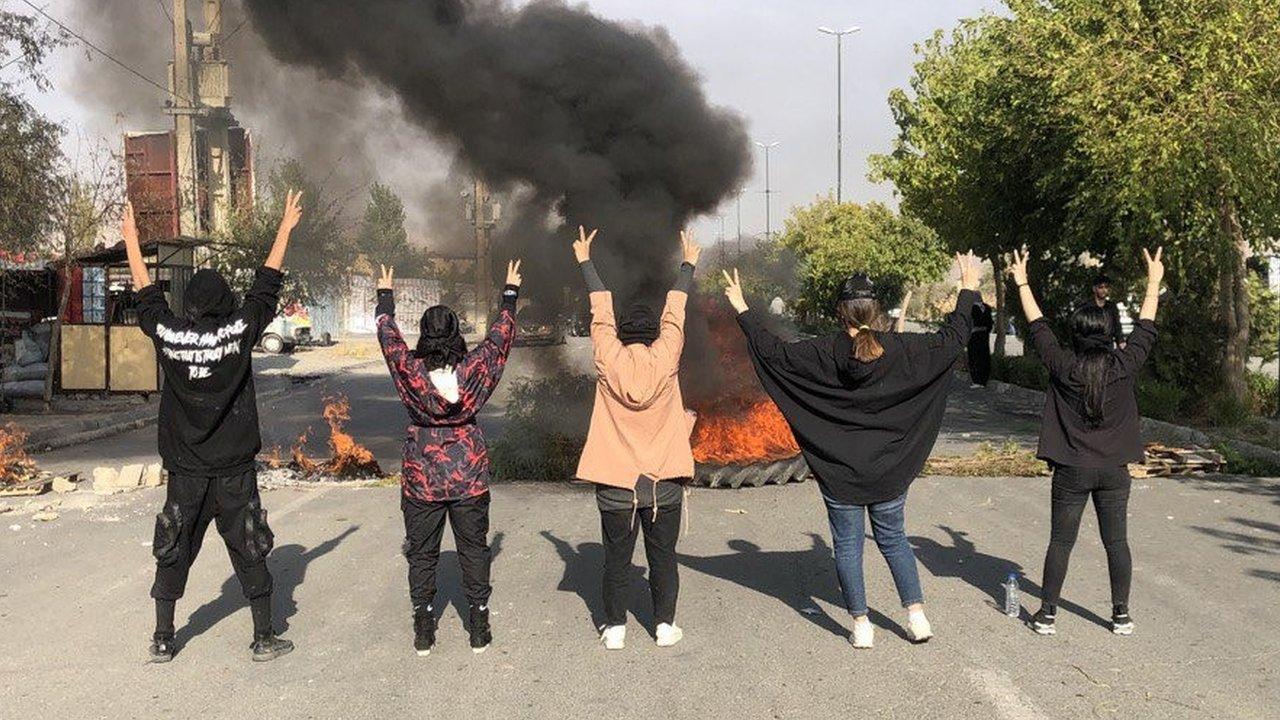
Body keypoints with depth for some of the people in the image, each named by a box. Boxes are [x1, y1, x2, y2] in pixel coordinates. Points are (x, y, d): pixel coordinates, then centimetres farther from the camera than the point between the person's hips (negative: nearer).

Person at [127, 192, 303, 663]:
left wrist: (131, 240, 25)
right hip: (234, 469, -2)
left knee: (174, 551, 12)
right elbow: (267, 285, 1)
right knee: (249, 551, 7)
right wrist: (286, 227, 11)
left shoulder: (168, 335, -5)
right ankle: (263, 638, 12)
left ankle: (162, 640, 19)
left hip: (185, 470, 2)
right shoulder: (239, 330, -9)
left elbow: (146, 294, 12)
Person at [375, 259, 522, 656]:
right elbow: (501, 334, 7)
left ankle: (424, 635, 16)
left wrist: (385, 294, 24)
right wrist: (510, 291, 22)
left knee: (422, 556, 10)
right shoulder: (475, 369, -9)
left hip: (421, 481, 0)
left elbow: (388, 333, 7)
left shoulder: (410, 371, -10)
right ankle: (479, 632, 17)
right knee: (474, 552, 11)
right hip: (470, 479, 1)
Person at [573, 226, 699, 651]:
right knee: (662, 556, 11)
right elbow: (675, 312, 7)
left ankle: (615, 628, 15)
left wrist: (585, 262, 19)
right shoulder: (665, 358, -6)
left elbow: (601, 312, 6)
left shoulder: (609, 360, -6)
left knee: (617, 558, 9)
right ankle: (665, 625, 17)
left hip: (615, 482, 0)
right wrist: (688, 266, 22)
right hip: (664, 481, 0)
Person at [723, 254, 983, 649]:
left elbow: (773, 351, -9)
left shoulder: (824, 353, -13)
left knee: (848, 546, 9)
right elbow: (952, 338, 1)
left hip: (839, 471, -2)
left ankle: (861, 625, 12)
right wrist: (968, 290, 15)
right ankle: (917, 615, 16)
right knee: (893, 539, 18)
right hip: (890, 469, 2)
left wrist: (742, 310, 2)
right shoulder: (902, 349, -9)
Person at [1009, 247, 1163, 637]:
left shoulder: (1063, 367, -10)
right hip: (1114, 471, 2)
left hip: (1072, 471, -2)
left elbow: (1037, 326, 0)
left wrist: (1022, 283, 11)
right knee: (1116, 541, 11)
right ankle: (1121, 614, 17)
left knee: (1060, 542, 6)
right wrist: (1154, 283, 22)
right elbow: (1146, 328, 9)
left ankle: (1047, 613, 11)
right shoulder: (1125, 366, -6)